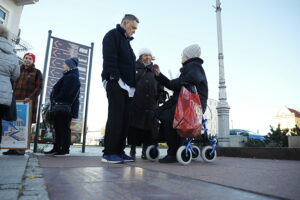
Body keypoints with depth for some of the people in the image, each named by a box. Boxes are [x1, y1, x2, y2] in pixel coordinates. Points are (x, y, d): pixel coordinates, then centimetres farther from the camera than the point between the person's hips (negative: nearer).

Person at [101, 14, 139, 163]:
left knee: (124, 119, 3)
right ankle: (109, 153, -6)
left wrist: (132, 83, 14)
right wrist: (114, 77, -21)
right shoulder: (112, 35, 2)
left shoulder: (126, 40, 28)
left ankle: (119, 151, 8)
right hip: (115, 83, -8)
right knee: (115, 117, -12)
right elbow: (109, 58, -13)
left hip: (126, 86, 9)